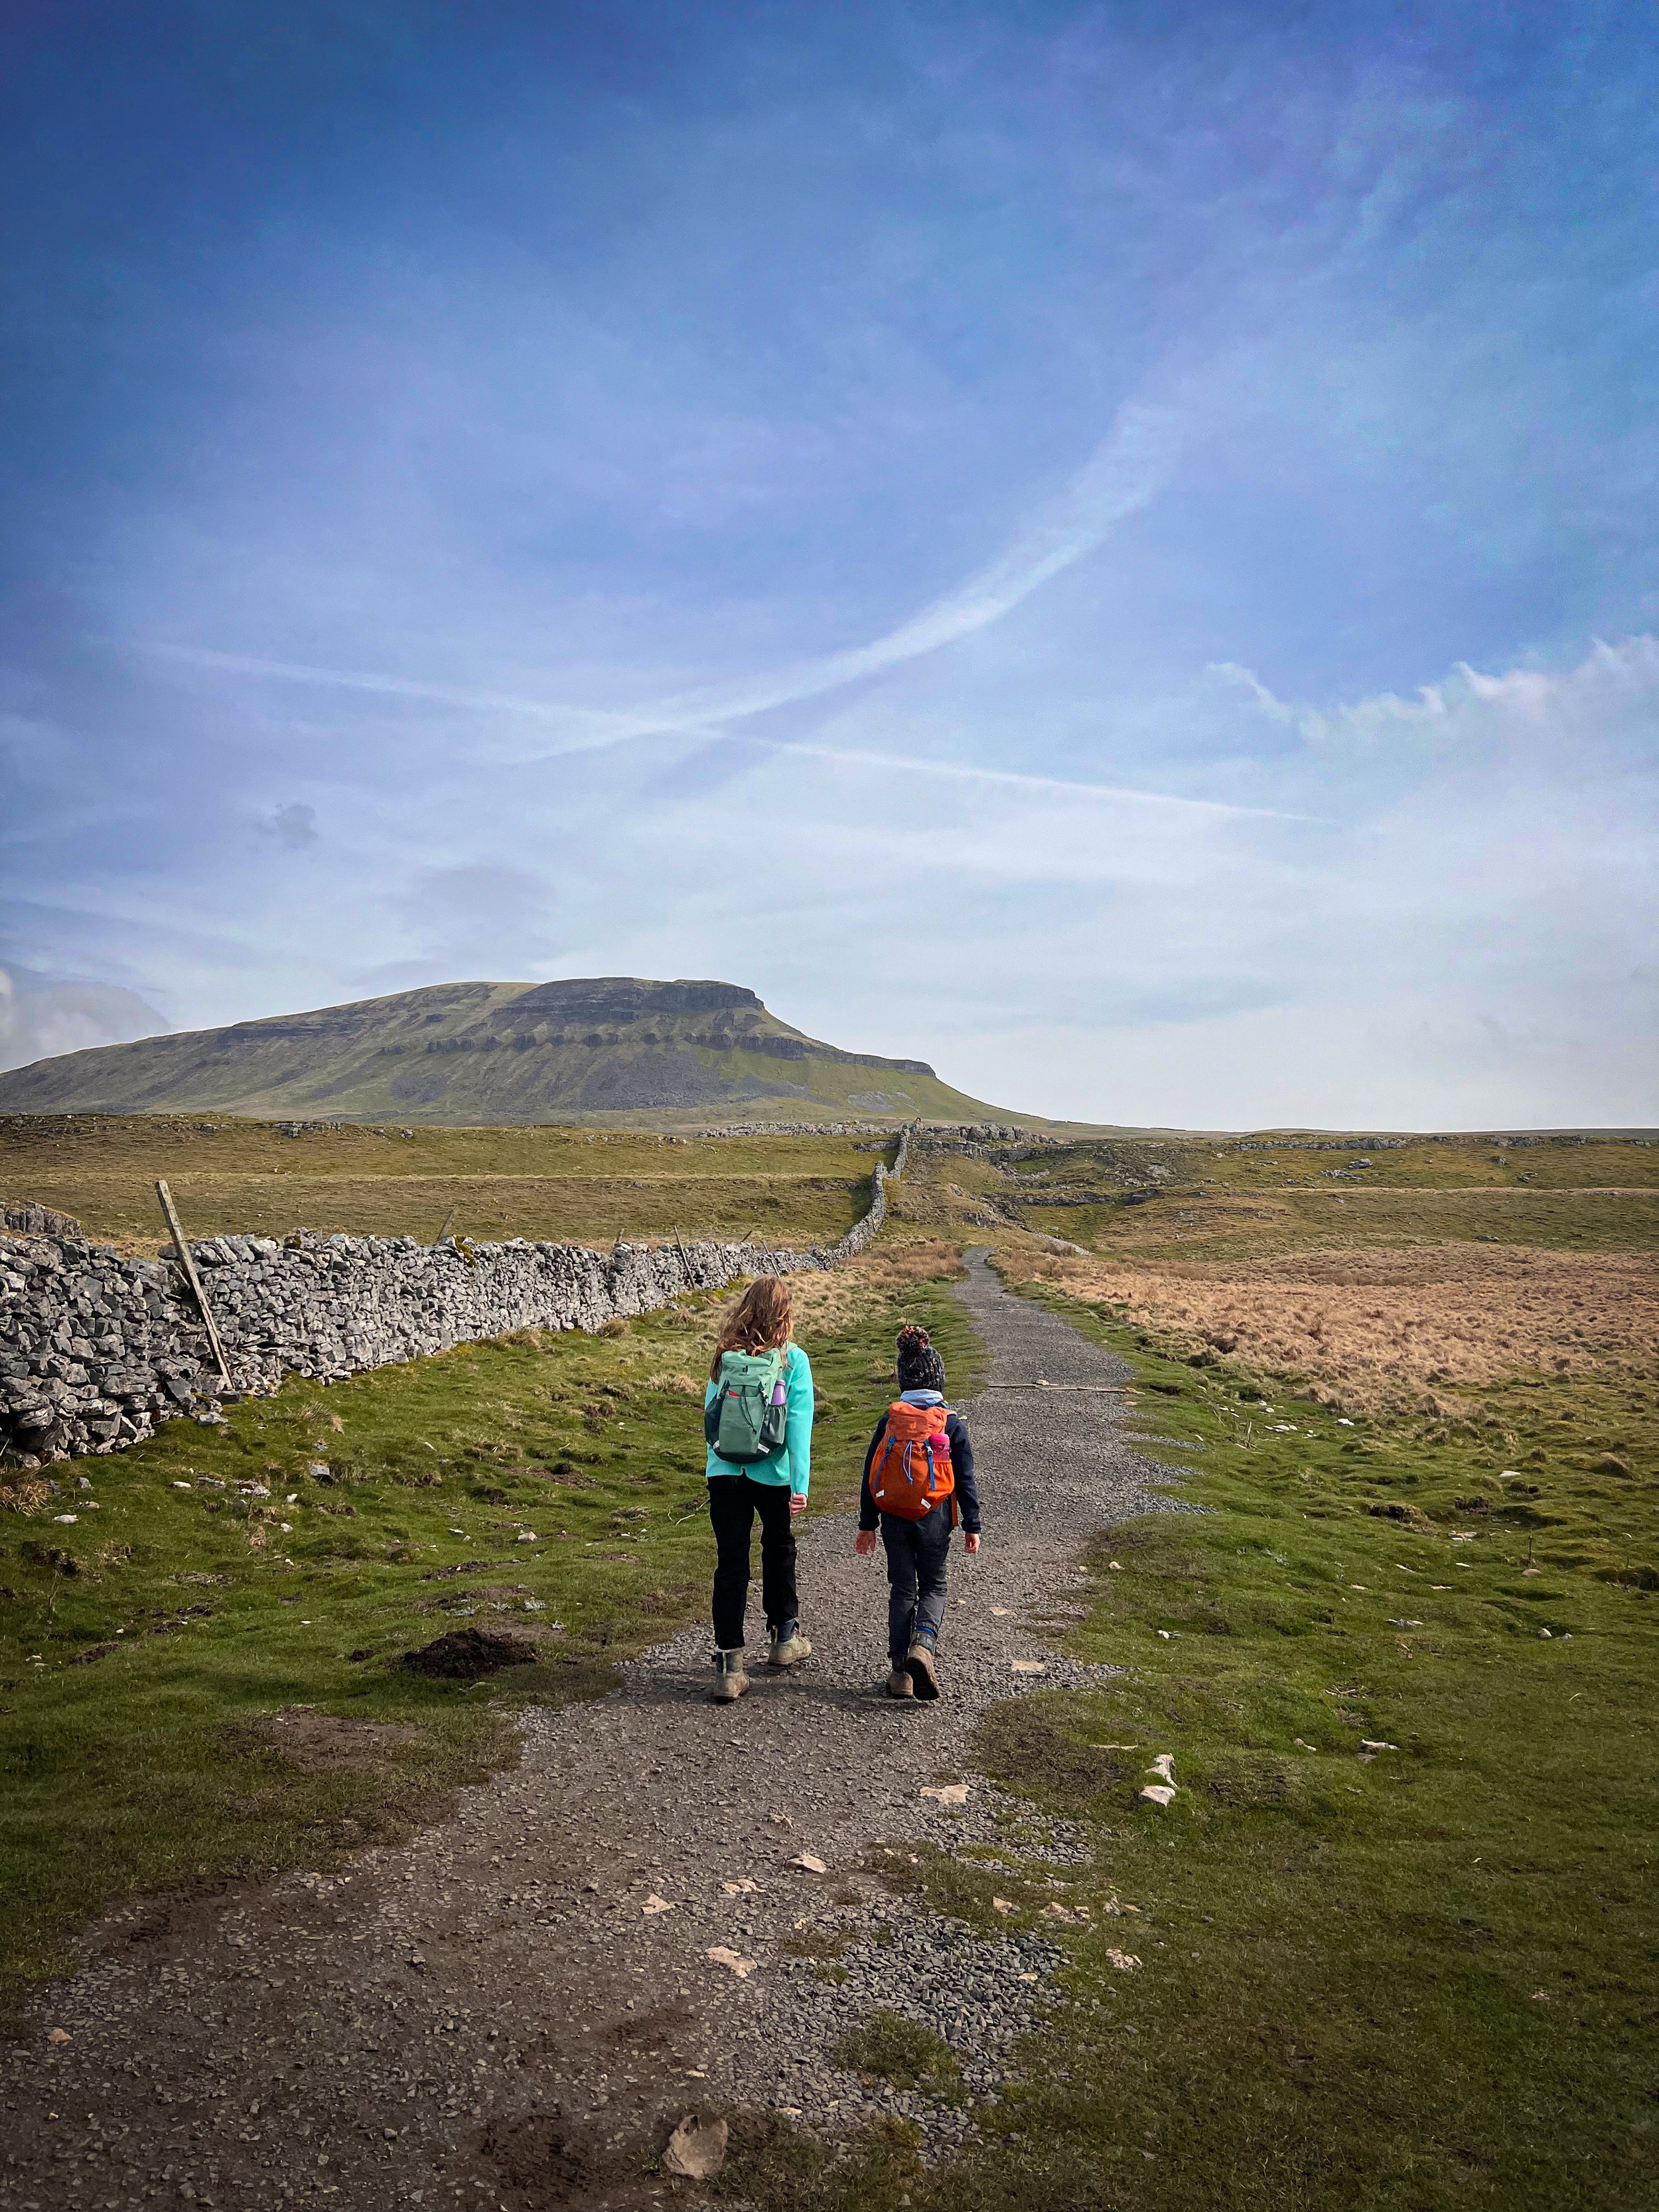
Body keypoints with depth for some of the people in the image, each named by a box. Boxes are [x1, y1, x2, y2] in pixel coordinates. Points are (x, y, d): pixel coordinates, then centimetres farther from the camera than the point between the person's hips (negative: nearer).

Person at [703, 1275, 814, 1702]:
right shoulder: (792, 1359, -7)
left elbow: (710, 1414, 8)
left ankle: (729, 1665, 3)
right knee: (779, 1548, 21)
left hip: (724, 1473, 1)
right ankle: (784, 1637, 37)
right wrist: (801, 1486, -10)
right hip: (772, 1475, -1)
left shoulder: (725, 1357, 2)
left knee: (730, 1563, 5)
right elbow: (799, 1426, -11)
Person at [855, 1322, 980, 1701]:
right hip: (935, 1519, -1)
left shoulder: (888, 1421, -1)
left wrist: (867, 1524, 10)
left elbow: (871, 1474, 2)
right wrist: (972, 1525, 5)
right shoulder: (952, 1424, -5)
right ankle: (924, 1643, -12)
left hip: (894, 1519, 1)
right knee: (933, 1587, 15)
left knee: (902, 1589, 12)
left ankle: (900, 1669, 11)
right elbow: (966, 1479, -3)